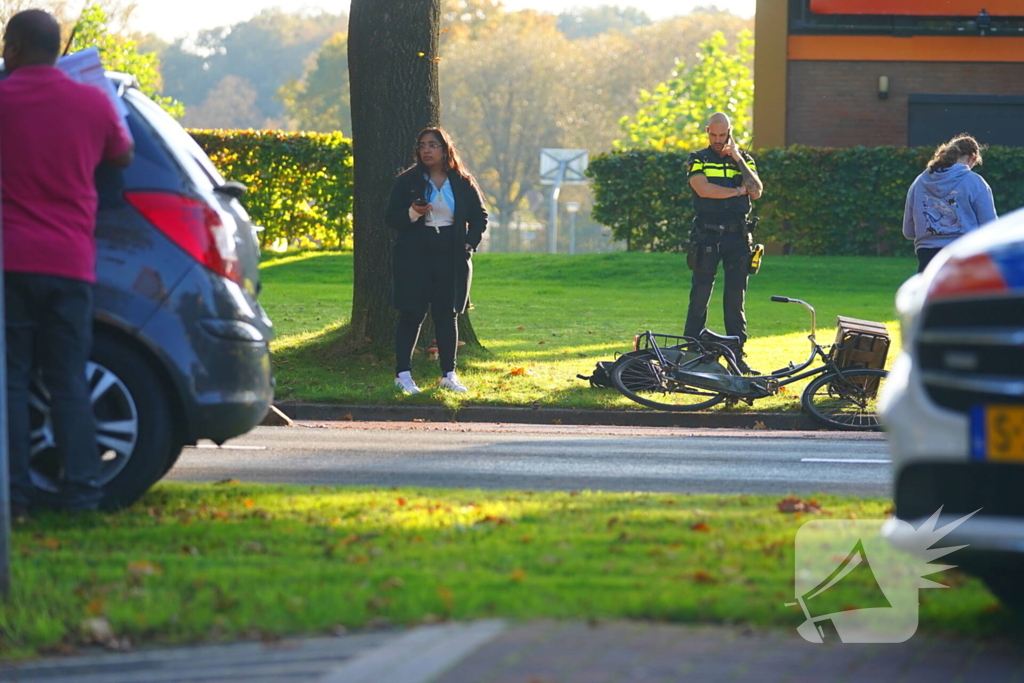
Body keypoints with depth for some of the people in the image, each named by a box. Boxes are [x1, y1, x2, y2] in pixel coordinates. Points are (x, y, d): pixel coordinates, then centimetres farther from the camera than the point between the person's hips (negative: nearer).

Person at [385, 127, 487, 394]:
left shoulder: (463, 183, 6)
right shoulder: (407, 181, 2)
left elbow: (479, 217, 14)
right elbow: (392, 218, 0)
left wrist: (470, 244, 0)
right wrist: (413, 213, -19)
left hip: (451, 256, 2)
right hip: (414, 256, -2)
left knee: (447, 314, 6)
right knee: (412, 314, -4)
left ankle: (449, 374, 13)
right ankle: (403, 374, 0)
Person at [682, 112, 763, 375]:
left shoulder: (744, 159, 12)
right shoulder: (698, 160, 6)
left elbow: (756, 191, -3)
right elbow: (704, 189, -12)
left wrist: (738, 160, -8)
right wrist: (738, 190, -6)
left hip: (737, 236, 2)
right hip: (707, 235, -2)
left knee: (736, 299, 3)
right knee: (700, 296, -4)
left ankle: (737, 356, 6)